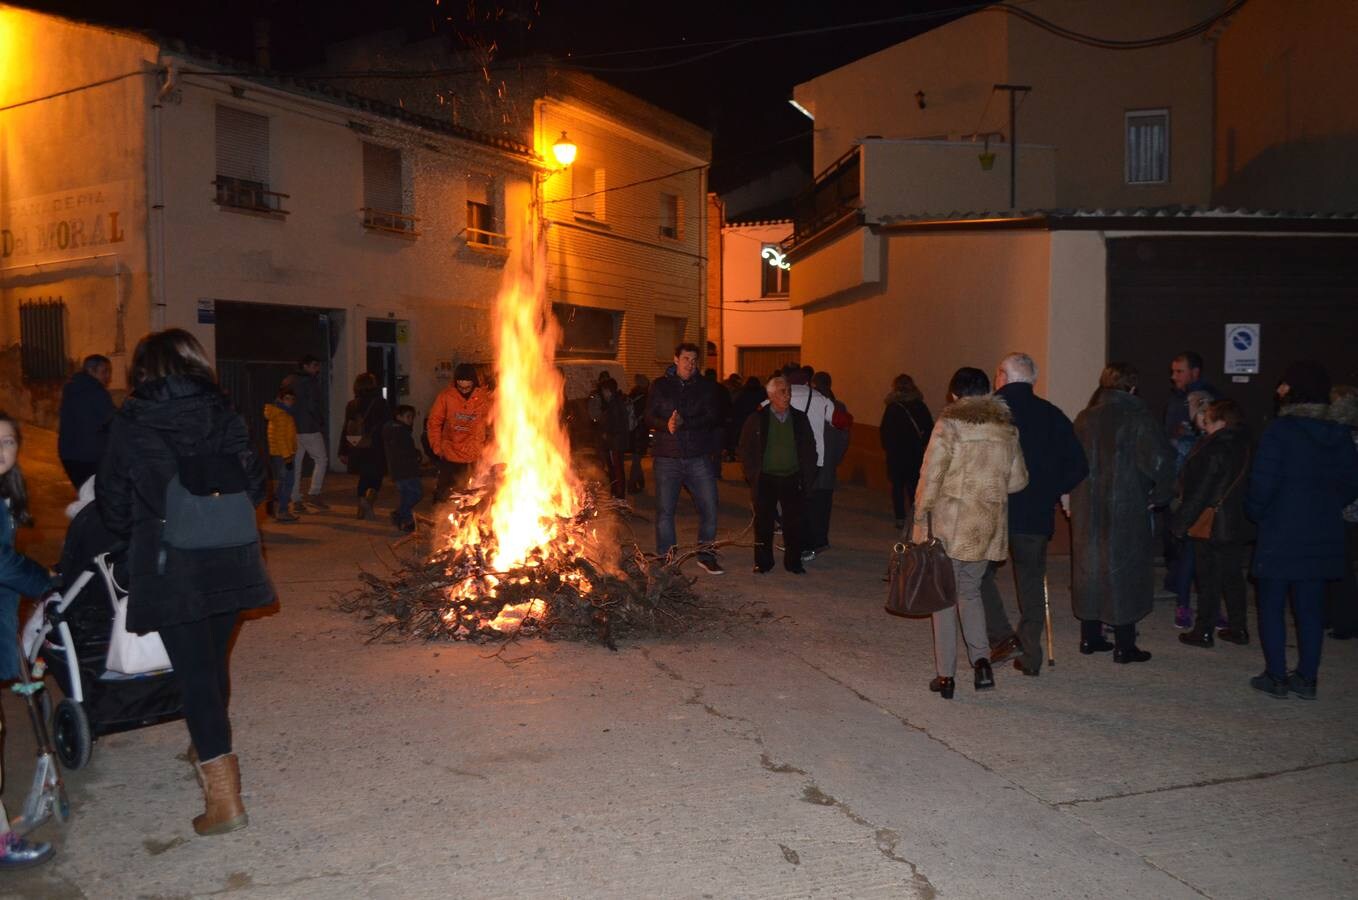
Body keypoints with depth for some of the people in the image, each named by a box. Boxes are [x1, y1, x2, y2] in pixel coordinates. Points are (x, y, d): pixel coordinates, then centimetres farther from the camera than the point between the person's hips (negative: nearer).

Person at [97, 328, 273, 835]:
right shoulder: (224, 415, 1)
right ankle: (207, 748, 42)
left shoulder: (129, 426, -4)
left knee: (194, 671, -1)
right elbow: (254, 487, 5)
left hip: (170, 566, -3)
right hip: (229, 560, 3)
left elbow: (114, 506, 2)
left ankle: (224, 796, -5)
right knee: (214, 660, 21)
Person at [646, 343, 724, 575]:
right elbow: (649, 418, -1)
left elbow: (712, 418, -6)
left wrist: (684, 423, -19)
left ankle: (706, 554, 18)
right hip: (667, 457, -1)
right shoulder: (659, 386, 6)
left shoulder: (706, 386, 6)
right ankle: (666, 559, 17)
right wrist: (666, 425, -22)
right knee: (665, 510, 5)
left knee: (709, 507, 1)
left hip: (698, 457, 1)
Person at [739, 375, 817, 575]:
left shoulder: (800, 419, 7)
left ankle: (793, 562, 16)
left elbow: (810, 450, 10)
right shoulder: (757, 419, 0)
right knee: (763, 523, 5)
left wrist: (807, 477, 2)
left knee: (795, 522, 2)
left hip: (793, 480, 2)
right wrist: (752, 476, -4)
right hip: (765, 480, -1)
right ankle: (762, 562, 16)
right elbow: (745, 450, 3)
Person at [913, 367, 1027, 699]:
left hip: (950, 522, -4)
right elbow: (1018, 479, 10)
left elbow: (931, 476, -10)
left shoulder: (948, 424, -8)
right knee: (970, 590, 21)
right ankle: (981, 659, 5)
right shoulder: (1006, 427, 6)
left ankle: (946, 675, 9)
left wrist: (920, 519, -3)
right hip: (990, 524, 5)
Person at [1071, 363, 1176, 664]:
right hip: (1126, 510, -5)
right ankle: (1124, 645, 8)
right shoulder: (1136, 416, -11)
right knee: (1124, 568, 3)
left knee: (1089, 564, 14)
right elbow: (1159, 459, -19)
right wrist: (1158, 496, -5)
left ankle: (1090, 636, 22)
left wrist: (1076, 499, 15)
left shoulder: (1084, 418, 5)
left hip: (1087, 510, 5)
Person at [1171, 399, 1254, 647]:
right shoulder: (1244, 447, 5)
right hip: (1239, 525, 7)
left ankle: (1204, 631, 7)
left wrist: (1180, 522, -11)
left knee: (1208, 580, 0)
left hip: (1211, 526, -7)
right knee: (1233, 577, 15)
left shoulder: (1212, 450, -17)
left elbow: (1197, 493, -17)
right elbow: (1249, 489, 12)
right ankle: (1238, 628, 21)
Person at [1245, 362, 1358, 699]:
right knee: (1310, 608, 11)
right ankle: (1307, 678, 16)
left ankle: (1276, 677, 9)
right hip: (1323, 536, 5)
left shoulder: (1279, 431, -14)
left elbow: (1263, 483, -17)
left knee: (1272, 605, 5)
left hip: (1280, 535, -5)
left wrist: (1255, 512, 1)